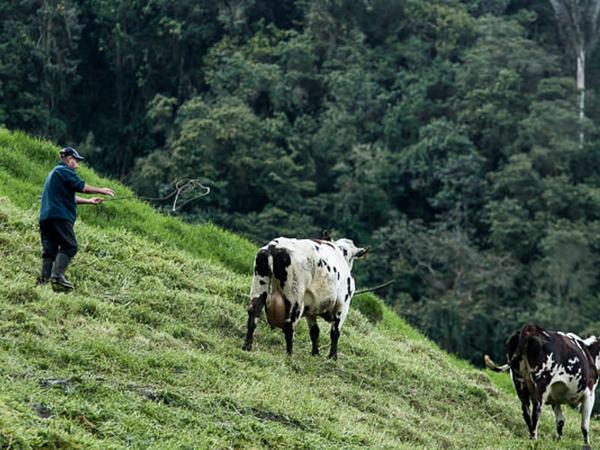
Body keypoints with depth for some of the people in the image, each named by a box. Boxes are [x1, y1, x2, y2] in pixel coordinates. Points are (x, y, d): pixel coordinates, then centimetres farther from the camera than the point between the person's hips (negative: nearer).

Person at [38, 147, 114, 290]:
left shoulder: (54, 172, 28)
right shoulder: (65, 171, -4)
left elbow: (69, 197, 32)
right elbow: (82, 187, -10)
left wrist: (89, 201, 29)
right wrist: (101, 190, 3)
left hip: (45, 217, 10)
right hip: (59, 216, -10)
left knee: (49, 248, 6)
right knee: (69, 246, -10)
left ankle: (44, 278, -2)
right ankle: (57, 276, -22)